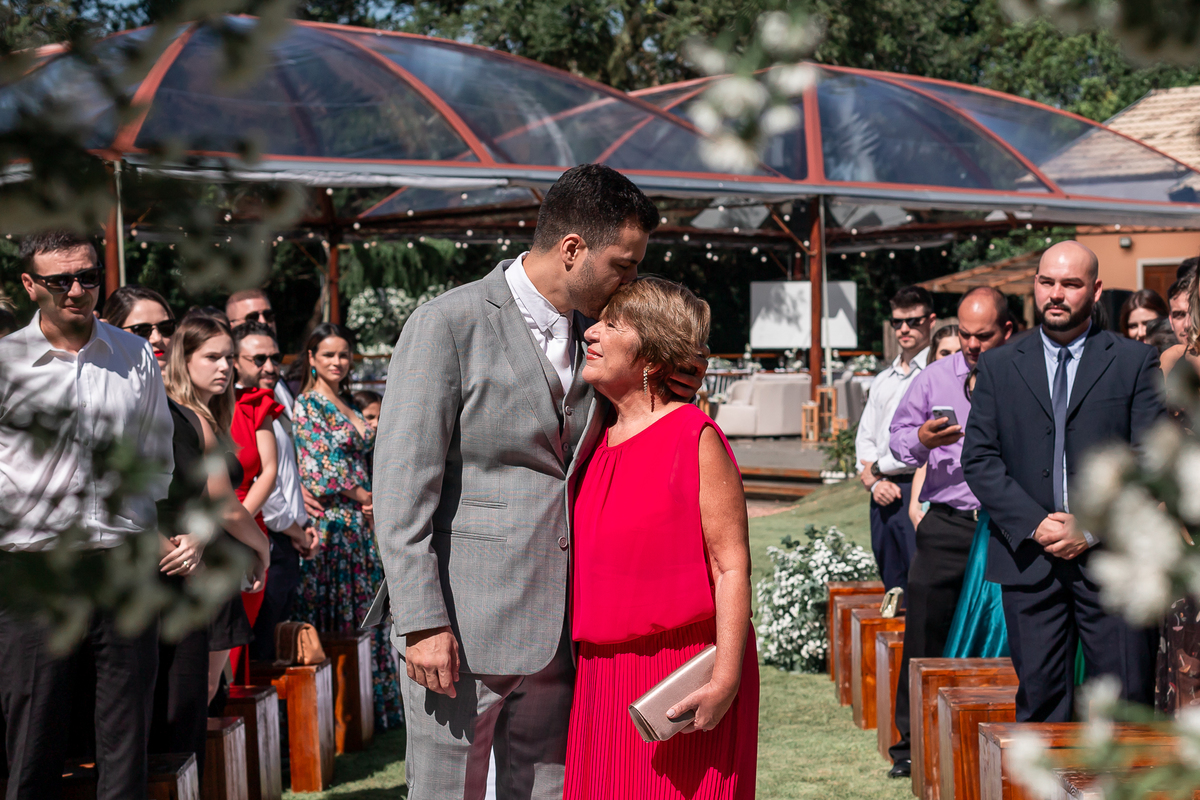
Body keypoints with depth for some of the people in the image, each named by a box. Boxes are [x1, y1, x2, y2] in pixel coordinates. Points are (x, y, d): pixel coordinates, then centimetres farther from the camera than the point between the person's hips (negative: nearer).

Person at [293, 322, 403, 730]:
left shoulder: (347, 406, 17)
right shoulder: (306, 405, -7)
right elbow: (320, 467, -13)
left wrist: (370, 501, 4)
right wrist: (364, 497, -7)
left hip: (361, 521, 8)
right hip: (332, 523, -8)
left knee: (365, 613, 8)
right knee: (335, 618, -5)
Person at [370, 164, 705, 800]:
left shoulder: (592, 333, 12)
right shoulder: (446, 324, -9)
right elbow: (403, 484, -12)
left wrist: (670, 397, 4)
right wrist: (422, 623, -17)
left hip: (557, 627, 6)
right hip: (461, 626, -6)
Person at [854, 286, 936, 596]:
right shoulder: (883, 381, 22)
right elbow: (864, 438, 19)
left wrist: (878, 467, -2)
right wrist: (875, 482, 0)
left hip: (919, 490, -7)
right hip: (883, 498, 7)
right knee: (894, 590, 8)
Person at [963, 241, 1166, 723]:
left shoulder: (1135, 362, 7)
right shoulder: (999, 367, 12)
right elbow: (979, 460, 4)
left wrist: (1093, 527, -10)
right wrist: (1034, 525, -8)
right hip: (1028, 557, 1)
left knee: (1126, 700, -3)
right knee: (1039, 698, 3)